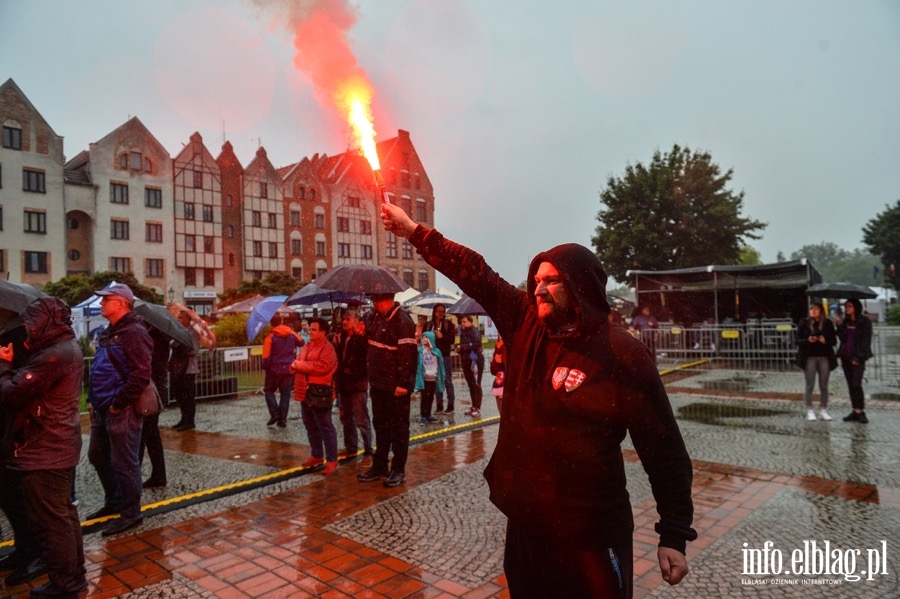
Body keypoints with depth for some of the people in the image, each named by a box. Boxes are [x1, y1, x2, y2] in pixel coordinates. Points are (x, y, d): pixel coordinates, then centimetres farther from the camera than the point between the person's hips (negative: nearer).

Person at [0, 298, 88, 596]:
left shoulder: (53, 355, -23)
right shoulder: (67, 348, 10)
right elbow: (33, 387, 11)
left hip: (44, 451, -10)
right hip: (59, 446, 10)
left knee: (49, 518, 2)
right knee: (63, 513, 19)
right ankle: (73, 573, 31)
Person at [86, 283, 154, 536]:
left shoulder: (133, 332, -17)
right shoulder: (109, 333, 14)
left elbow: (141, 375, -24)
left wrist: (118, 404, -19)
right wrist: (94, 401, 14)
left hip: (122, 411, -10)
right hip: (103, 409, 10)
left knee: (124, 463, 0)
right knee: (97, 456, 20)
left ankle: (131, 513, 14)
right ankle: (114, 502, 37)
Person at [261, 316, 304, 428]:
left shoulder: (270, 337, -12)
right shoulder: (291, 334, -1)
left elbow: (266, 357, -12)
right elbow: (302, 343, 18)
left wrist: (265, 367, 2)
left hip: (274, 369, -3)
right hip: (289, 369, 3)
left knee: (269, 390, 15)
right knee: (285, 394, 9)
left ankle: (274, 413, -2)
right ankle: (282, 419, 7)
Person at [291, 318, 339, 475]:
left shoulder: (327, 348, -11)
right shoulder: (307, 346, 18)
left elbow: (323, 367, -25)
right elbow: (298, 365, 22)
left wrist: (301, 365, -17)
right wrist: (295, 366, -3)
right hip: (305, 392, 9)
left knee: (325, 427, -4)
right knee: (310, 426, 16)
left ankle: (331, 460, 3)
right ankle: (317, 455, 29)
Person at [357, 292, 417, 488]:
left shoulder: (401, 320, -18)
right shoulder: (375, 317, 9)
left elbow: (408, 353, -23)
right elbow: (368, 335, 30)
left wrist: (403, 383, -25)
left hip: (396, 386, -9)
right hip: (378, 383, 9)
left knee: (398, 427, 5)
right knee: (380, 425, 17)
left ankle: (398, 470, 16)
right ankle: (379, 466, 29)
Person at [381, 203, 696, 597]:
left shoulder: (622, 355, -15)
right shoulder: (525, 324, 0)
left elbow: (664, 451, -12)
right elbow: (474, 273, 3)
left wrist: (674, 535, -11)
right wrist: (414, 232, 4)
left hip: (588, 535, -5)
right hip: (523, 522, 6)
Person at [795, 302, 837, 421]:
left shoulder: (828, 323, 5)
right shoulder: (804, 323, 0)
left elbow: (834, 340, 7)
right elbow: (798, 341, 1)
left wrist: (825, 340, -13)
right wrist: (808, 340, -18)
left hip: (824, 357, 2)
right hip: (809, 358, -2)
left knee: (824, 385, 7)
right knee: (810, 385, 1)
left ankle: (823, 410, 15)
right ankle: (809, 411, 6)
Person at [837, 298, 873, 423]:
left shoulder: (864, 321, -3)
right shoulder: (845, 321, 12)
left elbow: (866, 341, -8)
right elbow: (842, 339, 11)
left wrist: (858, 357, -14)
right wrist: (839, 326, -3)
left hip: (857, 358, -5)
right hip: (845, 357, 6)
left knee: (856, 384, -12)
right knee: (851, 385, 7)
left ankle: (860, 411, -4)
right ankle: (856, 411, 12)